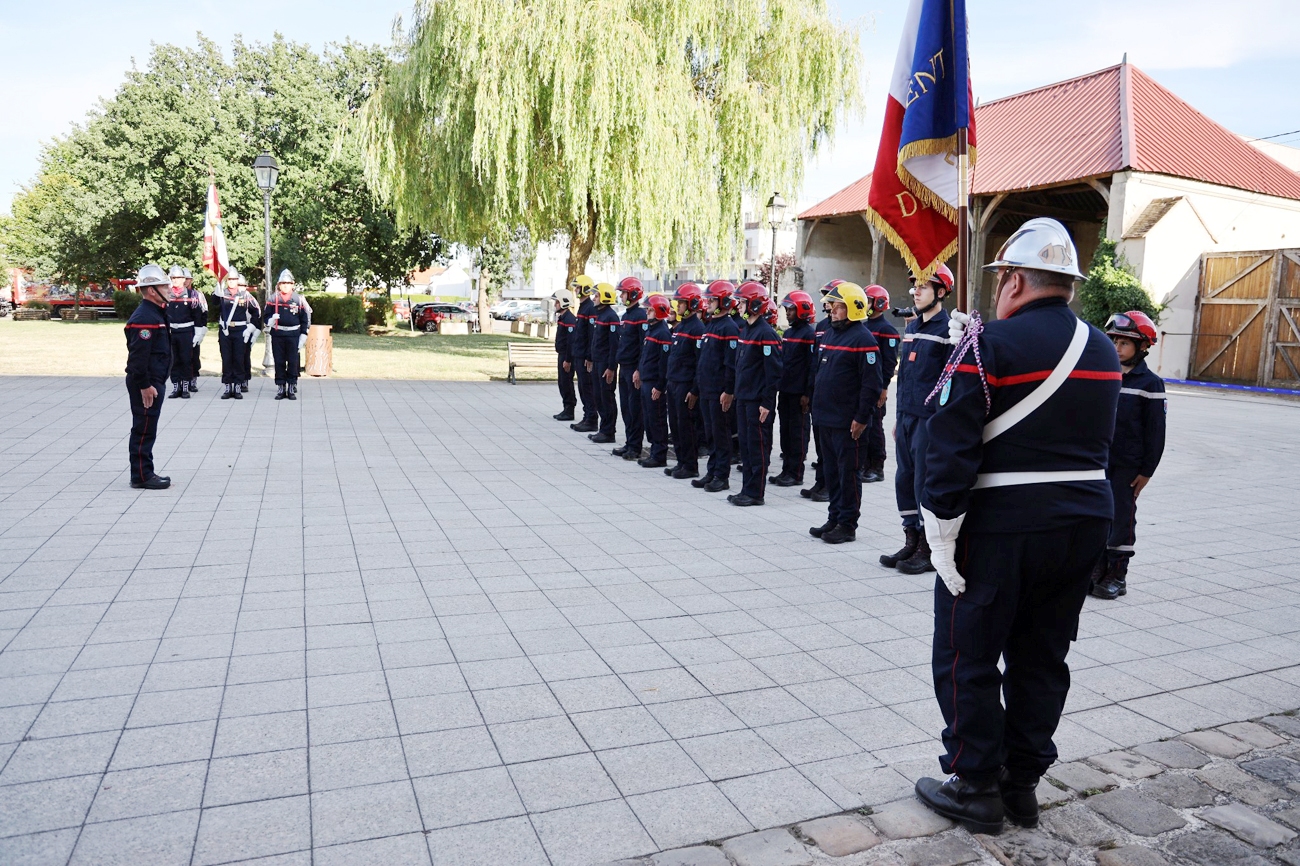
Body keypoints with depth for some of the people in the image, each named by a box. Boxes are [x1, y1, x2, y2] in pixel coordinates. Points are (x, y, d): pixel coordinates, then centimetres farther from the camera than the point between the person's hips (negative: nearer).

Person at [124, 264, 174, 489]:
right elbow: (138, 355, -23)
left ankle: (146, 472, 23)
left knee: (147, 429, 15)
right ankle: (141, 476, 4)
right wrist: (145, 386, -22)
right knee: (144, 430, -3)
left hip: (155, 381, 10)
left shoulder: (157, 313, 14)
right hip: (146, 384, -10)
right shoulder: (144, 318, -18)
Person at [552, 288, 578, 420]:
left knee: (567, 382, -5)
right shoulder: (562, 317, 14)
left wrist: (568, 360, -22)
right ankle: (566, 409, 20)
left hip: (567, 356, -10)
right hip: (561, 355, 10)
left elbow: (571, 341, -22)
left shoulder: (569, 319, -18)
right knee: (562, 382, 13)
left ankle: (569, 412, 2)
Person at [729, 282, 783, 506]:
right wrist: (738, 393, 17)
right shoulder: (746, 329, 14)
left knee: (758, 446, -1)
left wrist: (767, 403, -18)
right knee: (746, 445, 12)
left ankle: (755, 493, 6)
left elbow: (774, 371, -17)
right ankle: (747, 489, 20)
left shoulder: (766, 333, -14)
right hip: (743, 399, 9)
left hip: (758, 401, -9)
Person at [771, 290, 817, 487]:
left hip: (800, 393, -8)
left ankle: (796, 474, 4)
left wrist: (807, 393, -17)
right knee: (786, 431, 11)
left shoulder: (809, 335, -10)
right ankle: (787, 470, 19)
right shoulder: (787, 333, 15)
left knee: (798, 432, -2)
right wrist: (779, 388, 15)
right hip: (785, 391, 8)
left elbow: (812, 366, -14)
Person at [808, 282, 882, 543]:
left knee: (848, 473, 0)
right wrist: (817, 407, 17)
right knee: (831, 471, 14)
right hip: (825, 419, 9)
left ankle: (847, 525, 9)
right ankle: (833, 519, 24)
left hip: (847, 423, -8)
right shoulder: (829, 335, 15)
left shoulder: (863, 339, -12)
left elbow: (871, 384, -16)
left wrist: (861, 418, -17)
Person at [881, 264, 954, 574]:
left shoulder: (948, 329, -9)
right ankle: (911, 541, 23)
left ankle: (929, 549, 9)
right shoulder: (912, 327, 15)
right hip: (906, 417, 8)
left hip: (930, 420, -8)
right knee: (905, 481, 11)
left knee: (926, 484, -2)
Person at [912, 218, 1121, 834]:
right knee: (1042, 657, 17)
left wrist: (941, 532, -14)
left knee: (967, 659, 7)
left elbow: (950, 446, -18)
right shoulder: (1104, 352, 9)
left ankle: (977, 788, 18)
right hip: (1084, 524, 7)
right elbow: (1098, 442, 14)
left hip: (1000, 528, -7)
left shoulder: (990, 344, -15)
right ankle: (1023, 783, 29)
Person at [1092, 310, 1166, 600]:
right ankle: (1098, 569, 20)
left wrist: (1146, 471, -9)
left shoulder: (1150, 384, -8)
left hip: (1128, 466, -5)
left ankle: (1117, 576, 14)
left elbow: (1156, 432, -7)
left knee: (1122, 519, 4)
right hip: (1099, 461, 5)